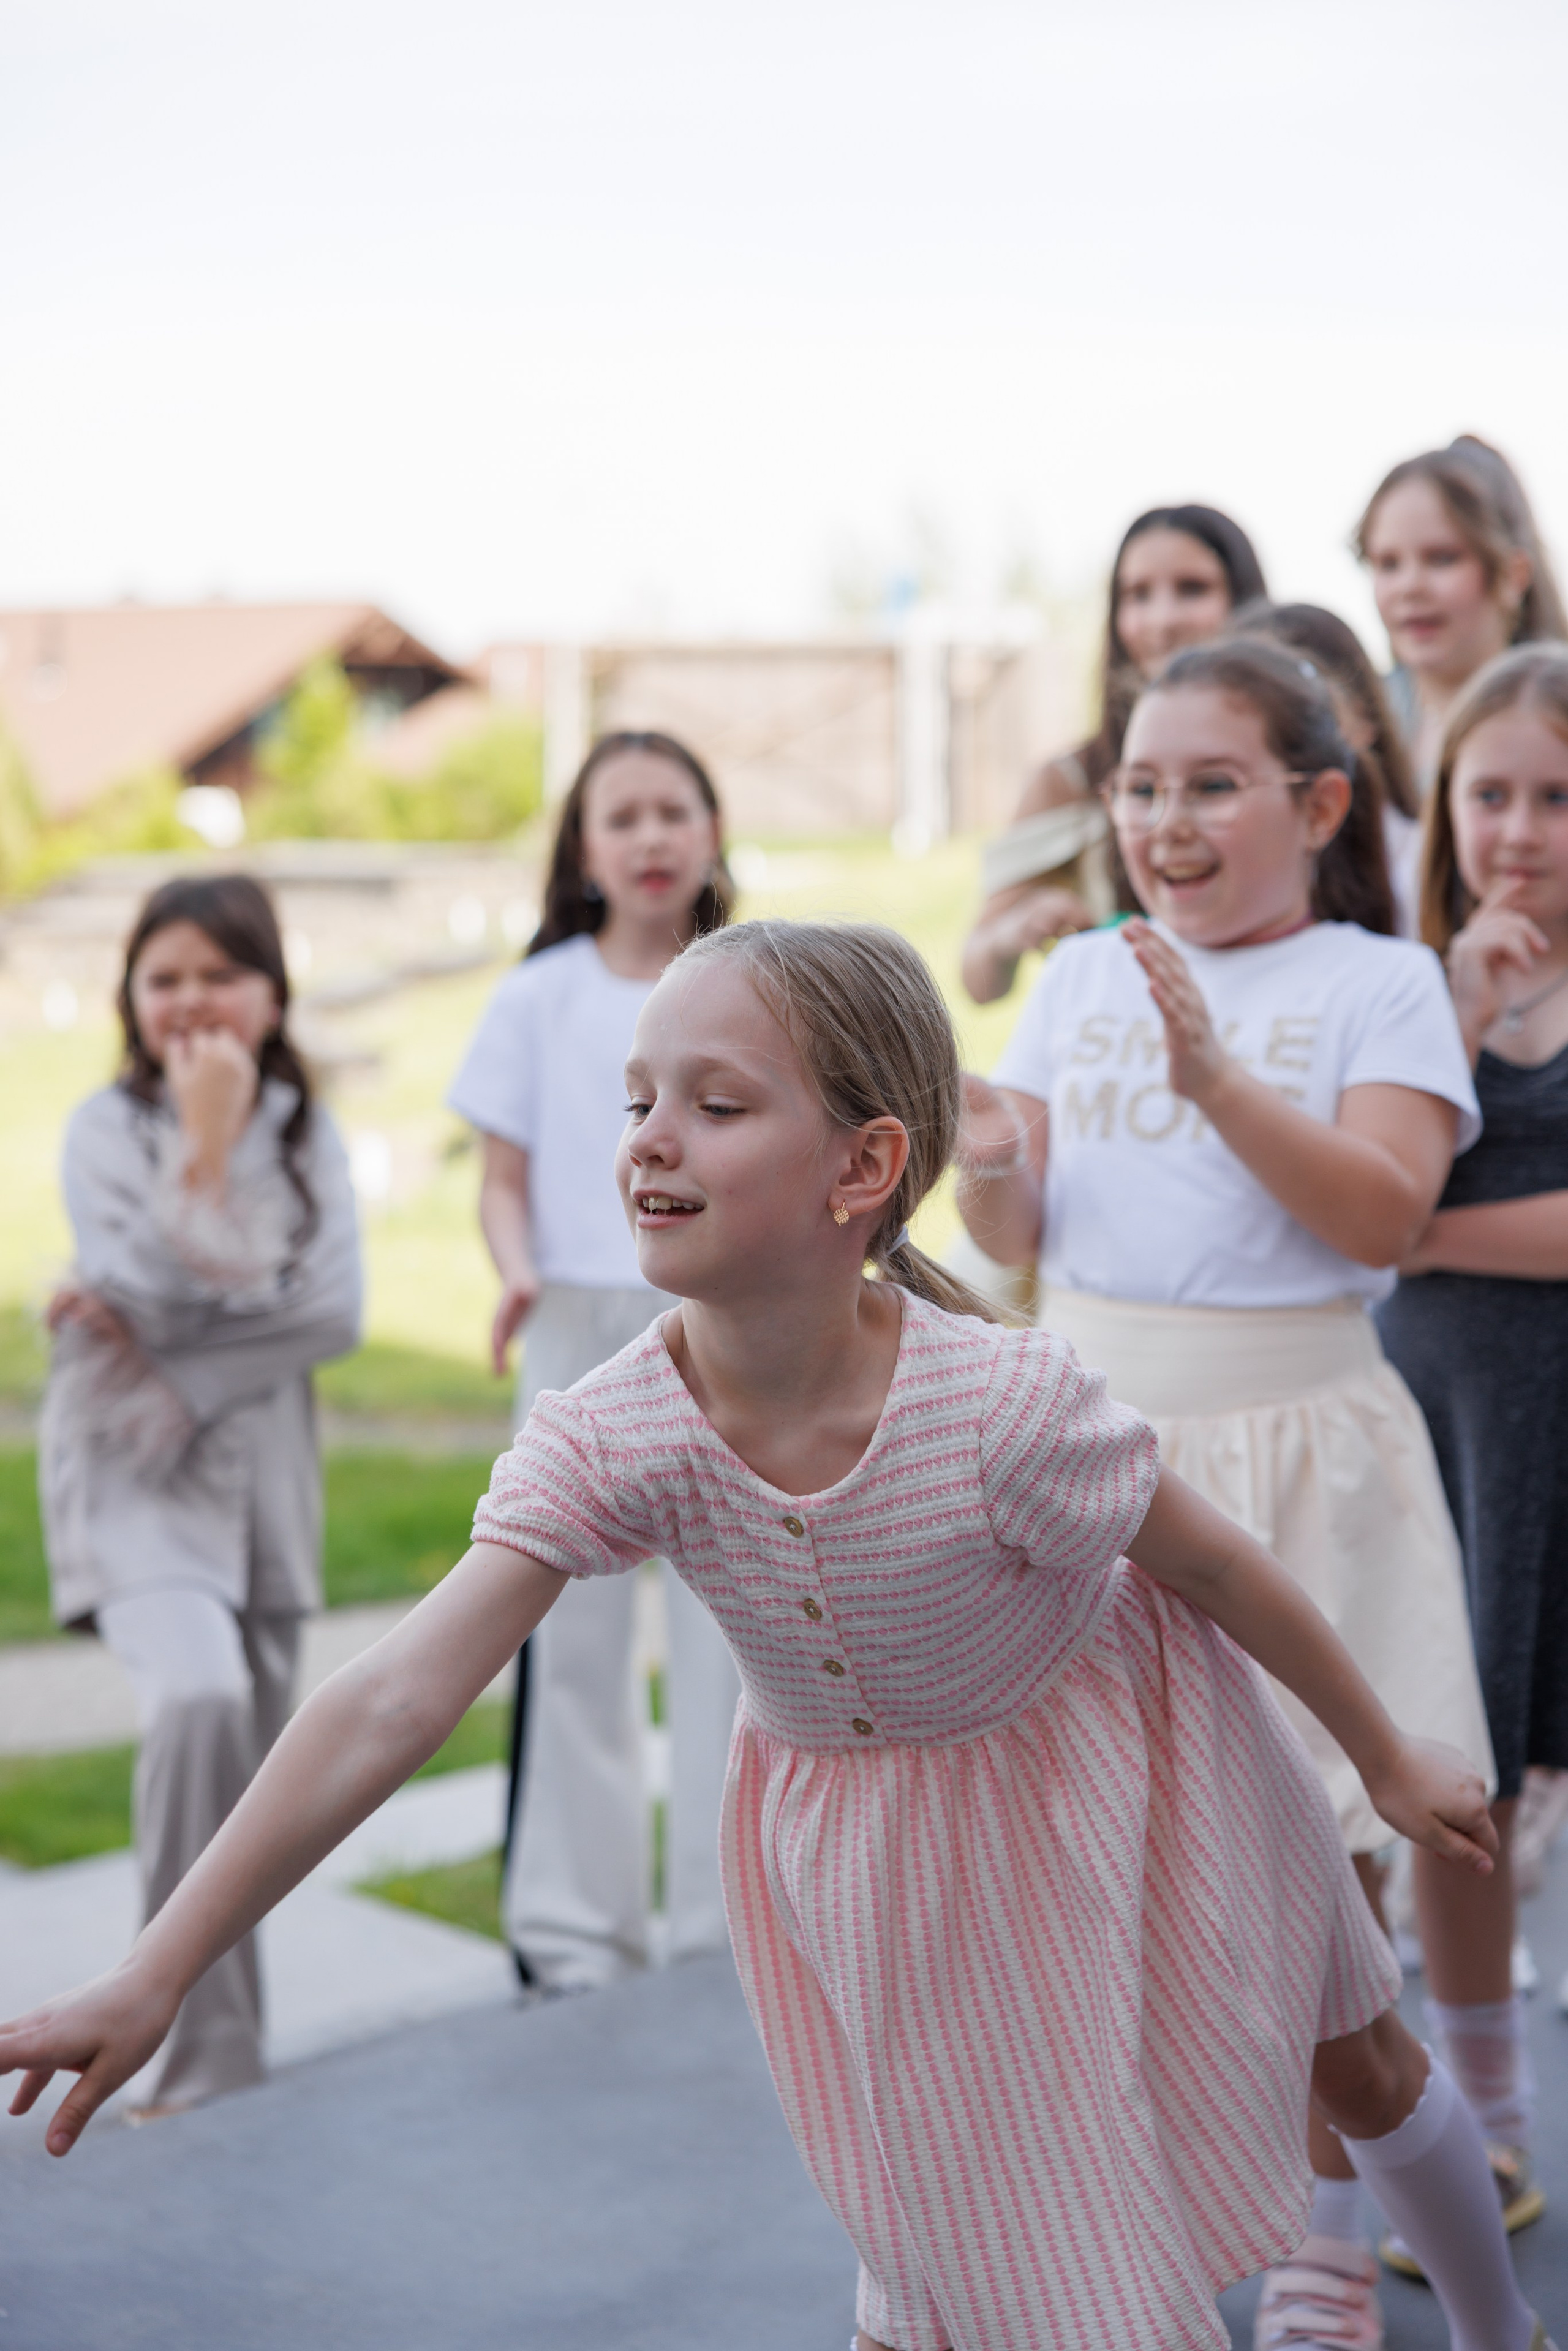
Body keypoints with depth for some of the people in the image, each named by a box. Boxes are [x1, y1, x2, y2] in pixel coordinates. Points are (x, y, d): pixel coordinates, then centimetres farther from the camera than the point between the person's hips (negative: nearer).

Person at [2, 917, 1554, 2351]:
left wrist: (1388, 1756, -4)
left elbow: (1216, 1568, -19)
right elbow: (393, 1703, -36)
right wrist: (154, 1975, -42)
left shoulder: (1001, 1402, -36)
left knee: (1356, 2066, 21)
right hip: (851, 1833, 1)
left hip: (1094, 1757, -1)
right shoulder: (609, 1440, -30)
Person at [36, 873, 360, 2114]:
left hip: (262, 1474, 4)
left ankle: (226, 2060, 26)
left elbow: (335, 1314, -6)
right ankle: (209, 2061, -21)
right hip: (136, 1477, -4)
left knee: (252, 1792, 8)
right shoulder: (110, 1129, -4)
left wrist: (172, 1356, -15)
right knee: (197, 1699, -28)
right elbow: (147, 1296, -17)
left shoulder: (306, 1130, 5)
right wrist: (206, 1143, -18)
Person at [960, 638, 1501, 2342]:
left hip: (1285, 1446, -3)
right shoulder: (1080, 977, 9)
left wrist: (1220, 1079, -27)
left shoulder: (1377, 982, -3)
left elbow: (1387, 1211, -16)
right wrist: (990, 1163, -14)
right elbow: (1011, 1233, 9)